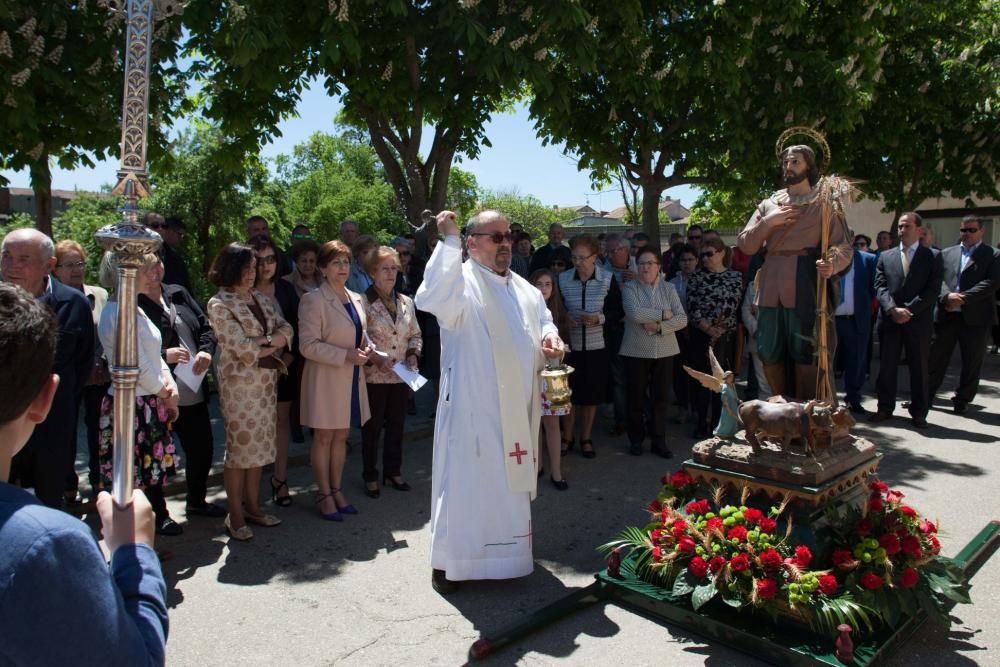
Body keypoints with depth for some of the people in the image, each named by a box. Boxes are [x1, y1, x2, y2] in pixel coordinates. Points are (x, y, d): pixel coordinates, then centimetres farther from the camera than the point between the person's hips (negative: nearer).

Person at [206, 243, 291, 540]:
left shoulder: (261, 299, 12)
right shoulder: (219, 304, -9)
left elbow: (286, 330, 4)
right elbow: (242, 349, -17)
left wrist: (263, 342, -13)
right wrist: (272, 344, -5)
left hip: (267, 383, 6)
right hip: (239, 385, -6)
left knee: (259, 446, 11)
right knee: (240, 447, 1)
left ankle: (252, 506, 24)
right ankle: (235, 515, 13)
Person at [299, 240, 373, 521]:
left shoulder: (356, 299, 9)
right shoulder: (313, 300, -11)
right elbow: (308, 345, -15)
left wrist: (368, 346, -1)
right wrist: (346, 355, -21)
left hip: (351, 378, 6)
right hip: (325, 379, -6)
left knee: (341, 436, 14)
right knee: (324, 437, 4)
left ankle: (337, 490, 26)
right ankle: (324, 495, 17)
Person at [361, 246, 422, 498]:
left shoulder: (406, 302, 9)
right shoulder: (364, 301, -8)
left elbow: (415, 335, 16)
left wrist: (413, 353, -1)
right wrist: (375, 357, -22)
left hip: (401, 376, 5)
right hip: (374, 376, -5)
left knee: (396, 425, 13)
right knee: (372, 428, 6)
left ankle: (393, 472, 28)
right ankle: (371, 477, 19)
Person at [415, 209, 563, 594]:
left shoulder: (522, 287, 12)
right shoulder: (461, 282, -12)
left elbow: (543, 319, 24)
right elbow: (430, 299, -33)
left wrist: (550, 338, 1)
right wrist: (449, 241, -32)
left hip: (517, 408, 7)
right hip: (473, 407, -7)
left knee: (511, 478, 18)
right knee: (466, 481, 1)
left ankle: (506, 551, 36)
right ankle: (449, 561, 17)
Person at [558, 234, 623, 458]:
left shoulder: (608, 279, -4)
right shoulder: (563, 279, -1)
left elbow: (618, 311, 1)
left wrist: (600, 318, -16)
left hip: (596, 346, 0)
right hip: (570, 345, 0)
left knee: (592, 395, 9)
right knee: (569, 393, 6)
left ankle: (586, 439, 26)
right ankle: (567, 438, 23)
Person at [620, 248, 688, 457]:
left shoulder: (669, 289, 5)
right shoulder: (629, 288, -2)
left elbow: (682, 319, -5)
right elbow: (635, 313, -20)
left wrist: (659, 326, -18)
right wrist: (663, 314, -13)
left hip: (664, 351, 2)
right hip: (636, 351, -2)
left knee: (660, 396, 7)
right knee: (636, 396, 8)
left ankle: (659, 440, 20)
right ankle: (636, 439, 22)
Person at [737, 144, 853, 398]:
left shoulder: (824, 203, 6)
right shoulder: (769, 204, 17)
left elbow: (844, 246, -2)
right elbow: (745, 244, 10)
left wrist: (832, 263, -23)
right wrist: (768, 221, -5)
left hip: (804, 288, -4)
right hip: (770, 287, 4)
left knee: (804, 354, -3)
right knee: (768, 353, 8)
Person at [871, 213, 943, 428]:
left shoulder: (933, 257, 5)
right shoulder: (886, 256, 11)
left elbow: (933, 289, -5)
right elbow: (880, 286, 2)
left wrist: (909, 310, -14)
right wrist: (893, 309, -13)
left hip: (918, 321, -2)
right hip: (889, 320, 2)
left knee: (919, 368, 5)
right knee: (886, 366, 6)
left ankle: (919, 413, 14)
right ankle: (885, 408, 16)